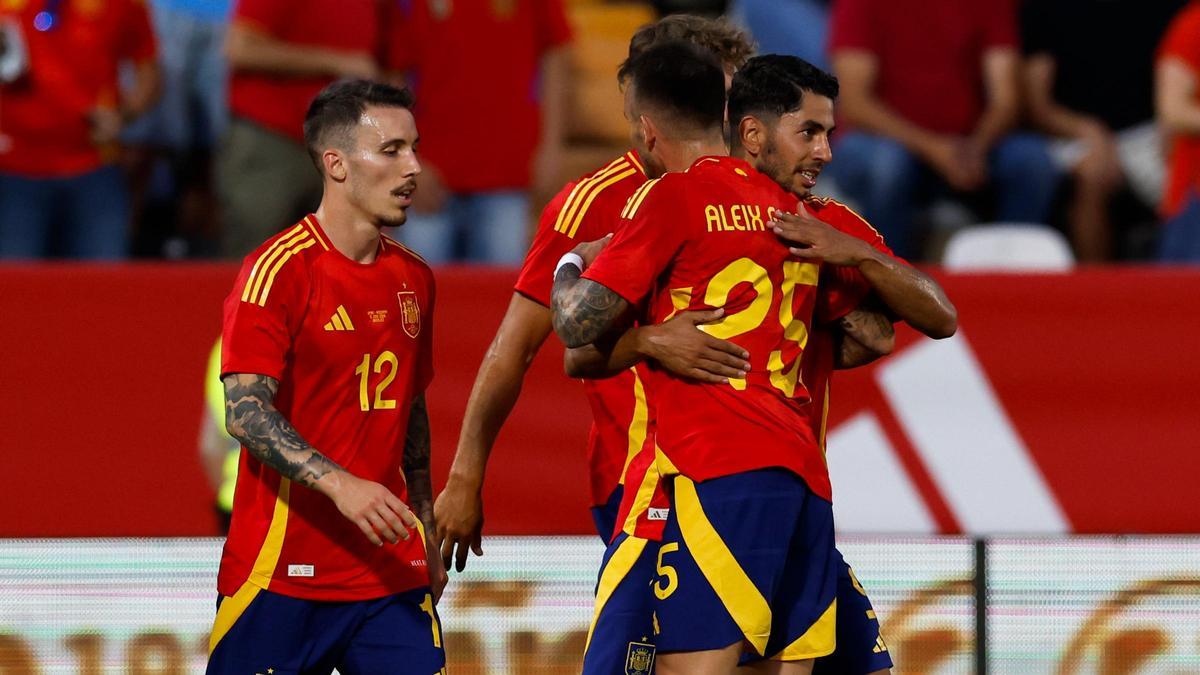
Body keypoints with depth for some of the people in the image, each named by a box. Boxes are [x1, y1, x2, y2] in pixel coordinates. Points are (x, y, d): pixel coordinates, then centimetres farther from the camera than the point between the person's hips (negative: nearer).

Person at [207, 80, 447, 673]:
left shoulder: (414, 278, 13)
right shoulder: (278, 270, -9)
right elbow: (245, 412, -18)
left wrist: (425, 535, 24)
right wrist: (339, 484, -30)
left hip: (390, 572, 6)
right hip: (284, 573, -6)